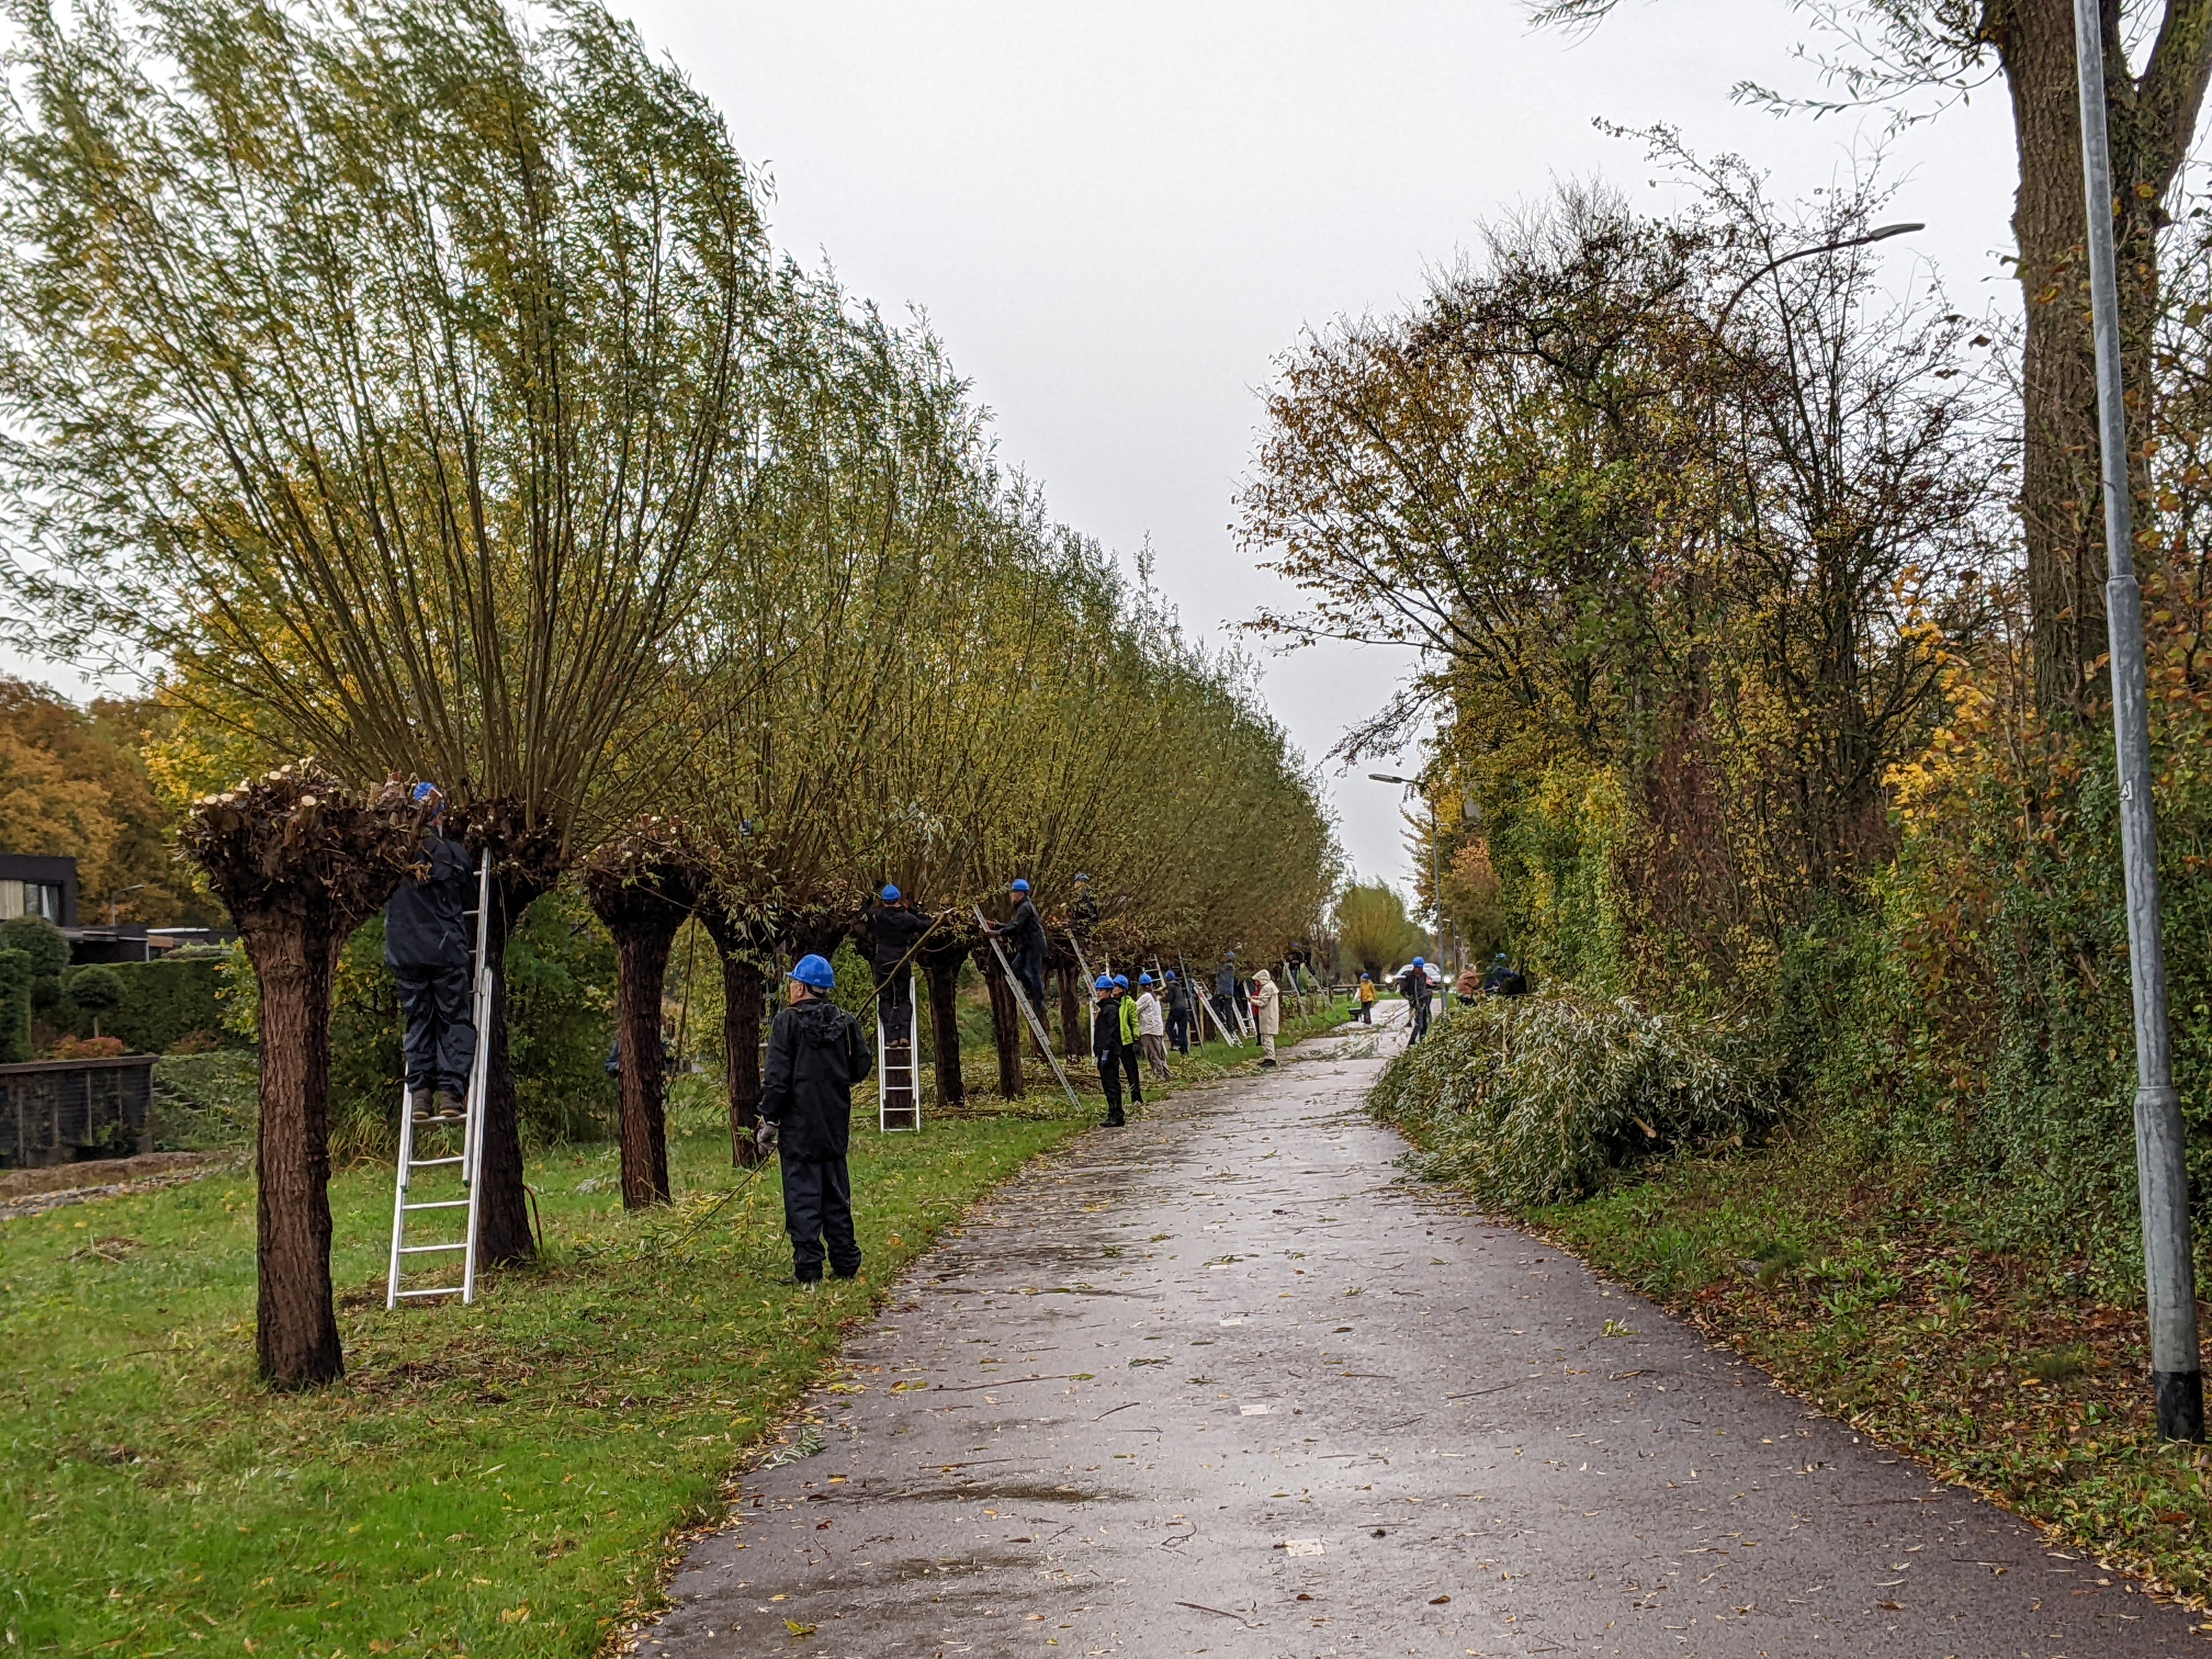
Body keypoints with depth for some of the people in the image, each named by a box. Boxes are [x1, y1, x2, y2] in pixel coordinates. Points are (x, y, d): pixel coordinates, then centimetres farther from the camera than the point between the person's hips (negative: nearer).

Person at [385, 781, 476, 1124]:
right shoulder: (454, 853, -1)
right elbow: (470, 898, 12)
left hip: (405, 953, 2)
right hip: (448, 950, -1)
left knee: (418, 1021, 8)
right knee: (454, 1020, 4)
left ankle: (420, 1095, 3)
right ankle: (451, 1092, -4)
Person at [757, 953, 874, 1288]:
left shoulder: (788, 1022, -10)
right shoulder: (846, 1022, 5)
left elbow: (777, 1078, -13)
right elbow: (862, 1068, 10)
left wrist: (769, 1121, -6)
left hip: (799, 1125, -5)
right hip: (836, 1126, 5)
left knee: (802, 1196, -2)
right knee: (837, 1195, 13)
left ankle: (808, 1270, -4)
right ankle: (846, 1264, 16)